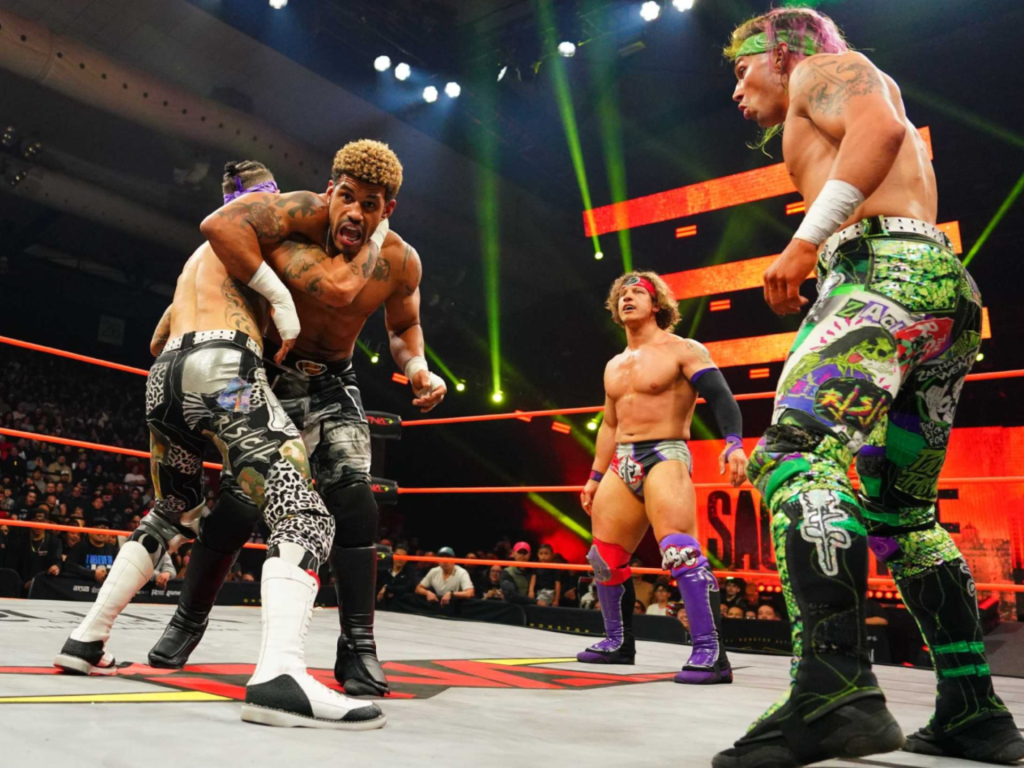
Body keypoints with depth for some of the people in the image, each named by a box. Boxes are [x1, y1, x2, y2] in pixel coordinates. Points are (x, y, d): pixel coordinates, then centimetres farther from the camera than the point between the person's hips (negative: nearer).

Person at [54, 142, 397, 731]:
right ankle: (281, 676, -35)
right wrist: (278, 293, -6)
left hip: (164, 375, 10)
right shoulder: (305, 209, 6)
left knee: (173, 515, 28)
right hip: (223, 366, -10)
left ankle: (87, 641, 34)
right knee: (304, 517, -17)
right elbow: (219, 223, -12)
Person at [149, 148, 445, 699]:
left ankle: (358, 648, -7)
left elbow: (404, 327, 7)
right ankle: (187, 622, 21)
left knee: (353, 501, -15)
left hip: (334, 388, 2)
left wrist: (417, 368, -13)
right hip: (270, 379, -1)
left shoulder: (400, 262, -9)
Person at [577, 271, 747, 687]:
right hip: (623, 464, 8)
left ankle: (711, 653, -20)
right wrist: (596, 477, 24)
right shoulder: (614, 366, 20)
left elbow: (720, 395, -13)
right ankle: (618, 642, 25)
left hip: (665, 457, -8)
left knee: (680, 549, -24)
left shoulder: (682, 350, -2)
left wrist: (734, 442, -30)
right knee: (604, 558, 9)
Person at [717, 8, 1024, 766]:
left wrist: (806, 239, -18)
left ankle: (836, 690, -37)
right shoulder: (830, 103, 37)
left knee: (799, 457, -25)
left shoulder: (825, 68, 11)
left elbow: (882, 125, -13)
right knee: (902, 510, 10)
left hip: (886, 270, -10)